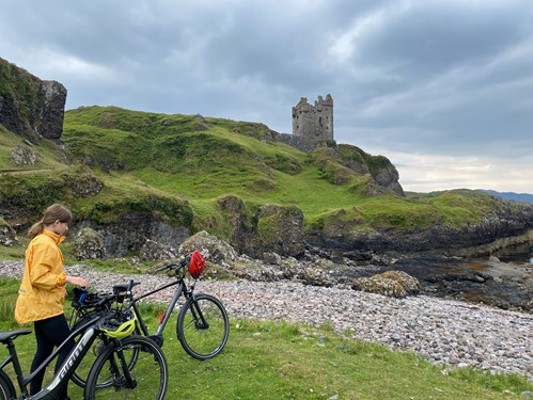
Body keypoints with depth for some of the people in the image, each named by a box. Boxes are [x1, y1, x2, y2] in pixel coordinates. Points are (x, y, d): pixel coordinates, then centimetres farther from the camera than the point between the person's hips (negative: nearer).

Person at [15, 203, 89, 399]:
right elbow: (38, 278, -25)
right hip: (45, 306, -11)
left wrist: (62, 286, 19)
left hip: (41, 304, 11)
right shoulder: (45, 244, -20)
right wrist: (67, 278, -25)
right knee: (69, 348, -4)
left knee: (44, 350, 17)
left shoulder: (43, 241, 13)